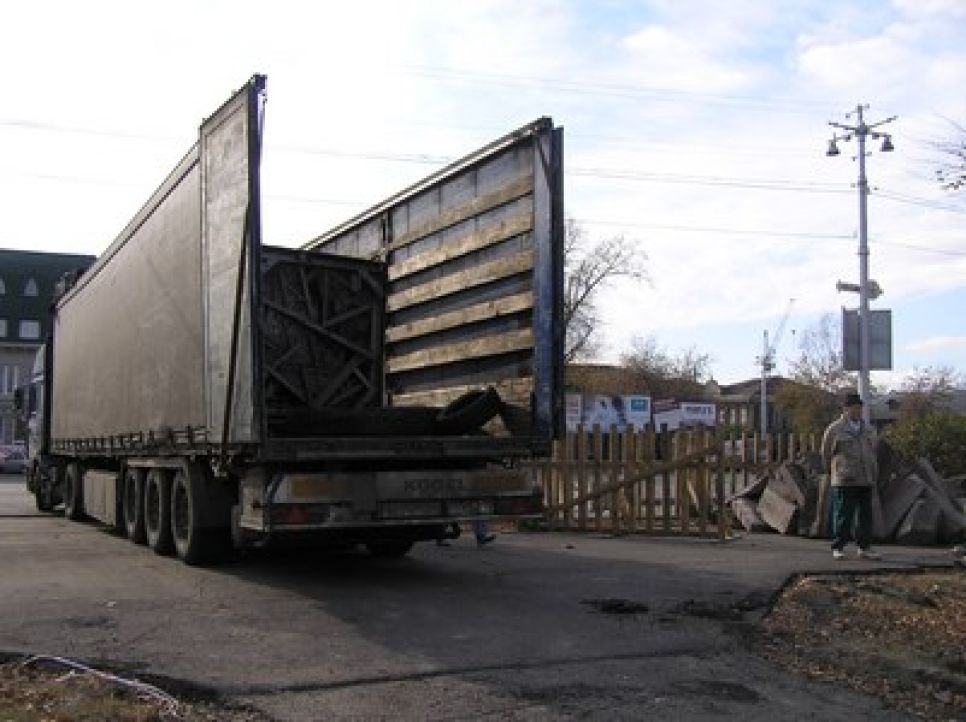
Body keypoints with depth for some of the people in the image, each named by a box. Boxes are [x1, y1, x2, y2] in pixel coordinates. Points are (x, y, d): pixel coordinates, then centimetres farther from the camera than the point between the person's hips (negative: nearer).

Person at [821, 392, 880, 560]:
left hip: (865, 481, 5)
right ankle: (838, 548, 3)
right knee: (843, 516, -4)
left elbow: (872, 453, 24)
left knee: (865, 516, 6)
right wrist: (834, 472, 14)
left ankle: (864, 548, 13)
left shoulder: (868, 430, 15)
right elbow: (826, 454, 7)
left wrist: (873, 474, 18)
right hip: (844, 482, -5)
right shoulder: (834, 430, -1)